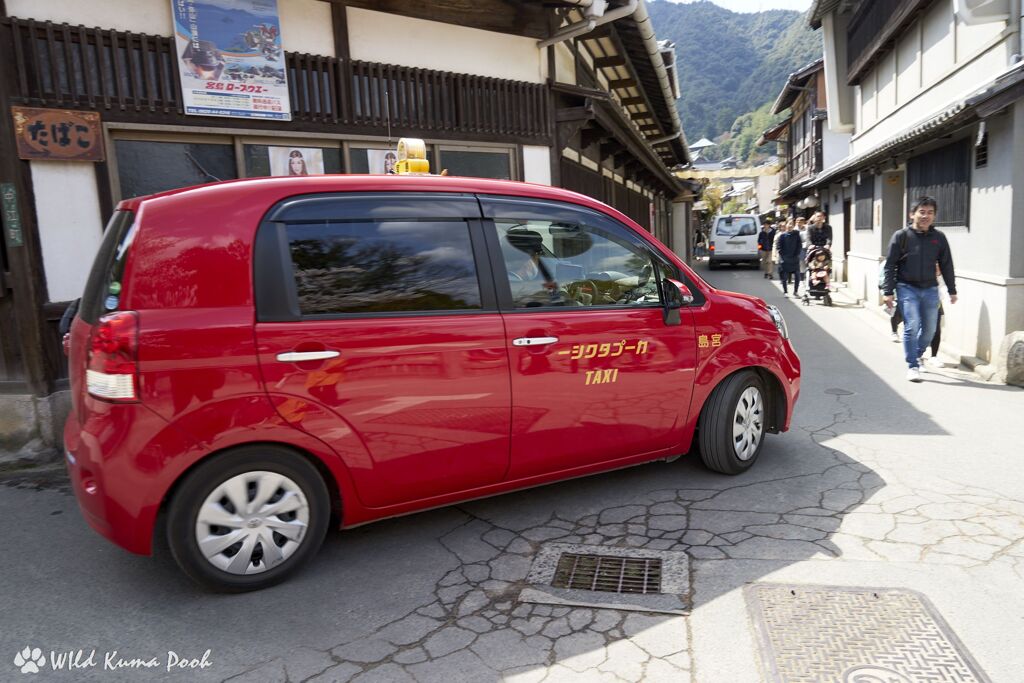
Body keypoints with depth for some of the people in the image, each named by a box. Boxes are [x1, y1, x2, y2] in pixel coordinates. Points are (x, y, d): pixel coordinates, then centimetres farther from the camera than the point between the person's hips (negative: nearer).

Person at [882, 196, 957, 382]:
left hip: (930, 289, 4)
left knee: (930, 328, 10)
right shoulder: (901, 236, -5)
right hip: (907, 288, -4)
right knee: (912, 326, -11)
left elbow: (946, 266, 12)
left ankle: (917, 354, 37)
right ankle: (912, 366, 0)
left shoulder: (939, 238, 4)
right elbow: (890, 265, -4)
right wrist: (888, 292, -7)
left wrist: (952, 290, 13)